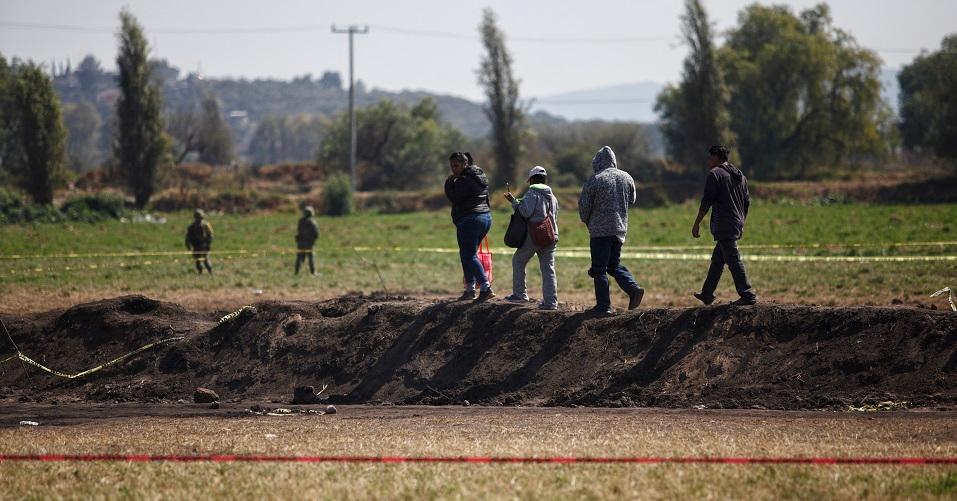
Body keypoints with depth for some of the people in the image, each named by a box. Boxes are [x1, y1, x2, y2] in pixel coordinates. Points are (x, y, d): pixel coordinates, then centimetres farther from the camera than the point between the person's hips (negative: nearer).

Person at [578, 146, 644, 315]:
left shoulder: (595, 180, -12)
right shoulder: (626, 178, 5)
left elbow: (584, 205, -7)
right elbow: (631, 200, 17)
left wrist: (587, 221, 12)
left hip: (600, 230, -6)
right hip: (620, 229, 6)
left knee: (599, 269, 1)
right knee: (614, 264, 18)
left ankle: (604, 305, 0)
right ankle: (633, 289, -3)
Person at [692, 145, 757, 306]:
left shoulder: (715, 174, -8)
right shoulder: (740, 176, 17)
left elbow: (706, 202, -12)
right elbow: (747, 202, 20)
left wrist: (697, 224, -7)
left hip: (723, 227, -9)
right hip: (737, 226, 9)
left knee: (734, 261, -9)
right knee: (717, 260, 17)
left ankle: (748, 295, -13)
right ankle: (707, 294, 23)